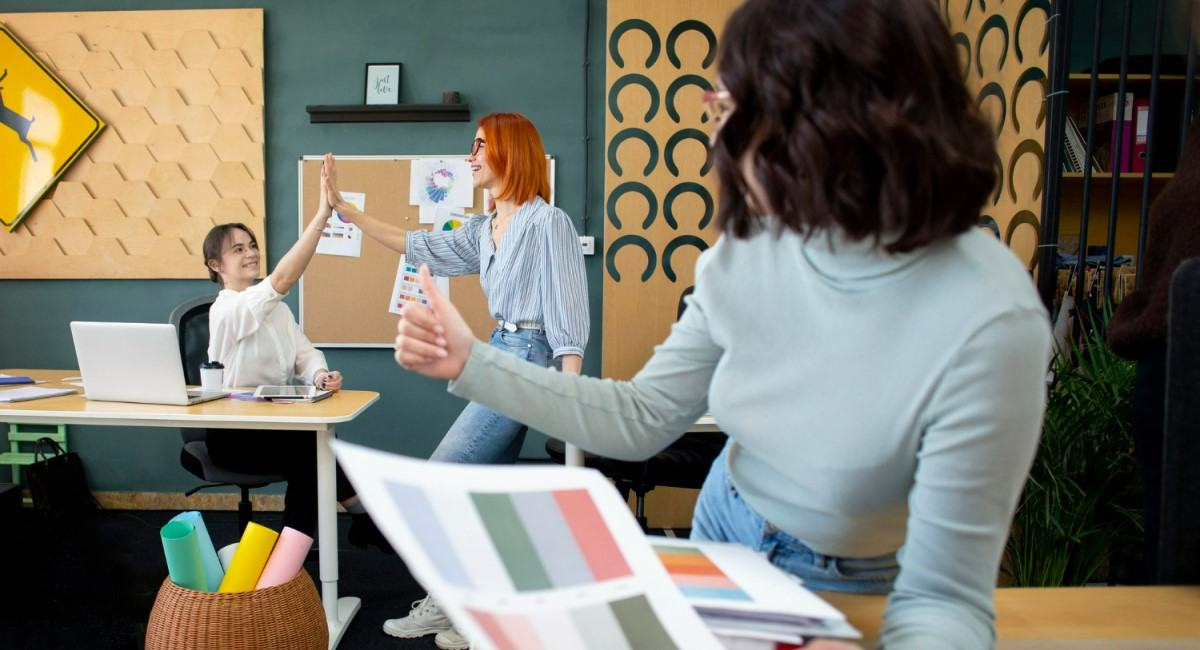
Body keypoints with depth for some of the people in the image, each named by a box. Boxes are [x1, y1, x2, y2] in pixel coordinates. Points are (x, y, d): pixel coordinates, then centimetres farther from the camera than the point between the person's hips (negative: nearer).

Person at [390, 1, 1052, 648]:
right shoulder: (748, 250, -15)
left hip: (856, 596, -4)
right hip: (723, 529, 5)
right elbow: (641, 418, -6)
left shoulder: (985, 324, -33)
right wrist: (471, 364, -11)